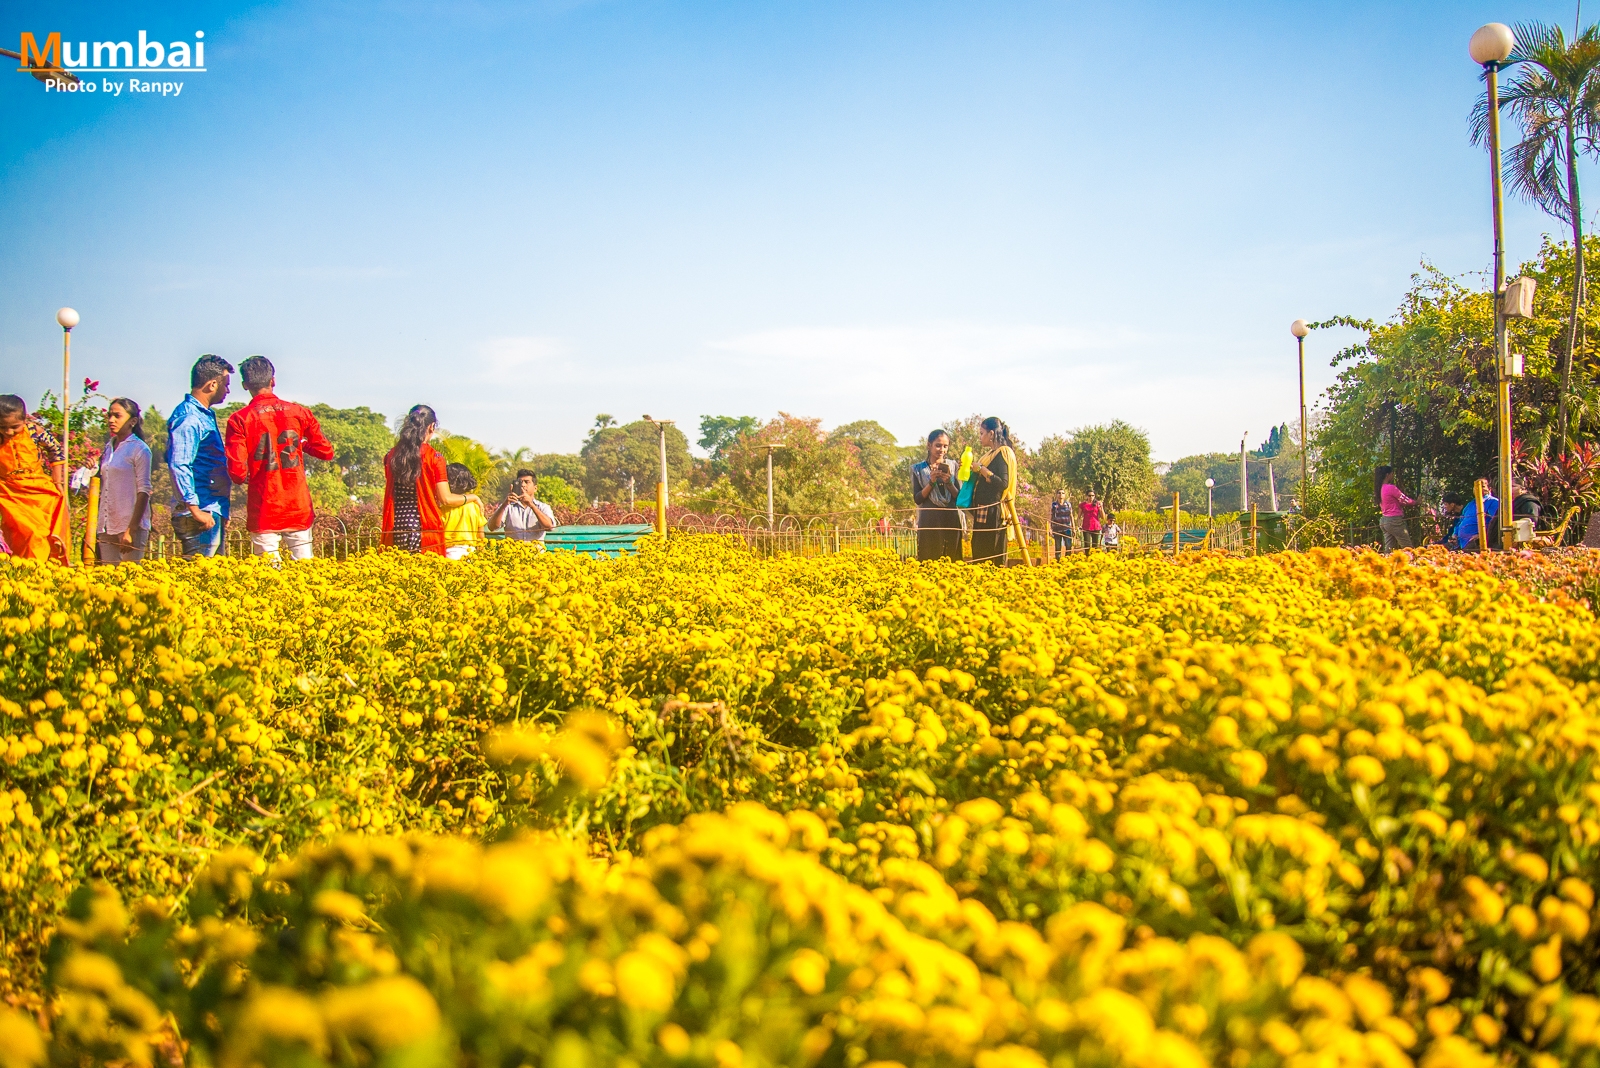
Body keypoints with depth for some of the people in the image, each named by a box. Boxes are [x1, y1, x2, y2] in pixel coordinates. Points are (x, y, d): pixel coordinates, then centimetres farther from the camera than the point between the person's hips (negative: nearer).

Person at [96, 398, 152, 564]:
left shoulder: (139, 449, -4)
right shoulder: (108, 448, 14)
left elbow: (143, 491, -9)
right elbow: (103, 489, 16)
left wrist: (131, 530, -14)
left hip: (130, 526, -6)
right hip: (106, 528, 6)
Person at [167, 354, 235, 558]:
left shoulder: (205, 416, 18)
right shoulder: (189, 419, -13)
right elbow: (179, 466, -22)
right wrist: (195, 510, -23)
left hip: (212, 511, 10)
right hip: (201, 513, -10)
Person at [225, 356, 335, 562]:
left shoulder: (239, 420, -6)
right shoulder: (298, 413, 2)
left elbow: (237, 471, -11)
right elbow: (326, 451, 8)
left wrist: (252, 478, 11)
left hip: (264, 512, -2)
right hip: (299, 508, 2)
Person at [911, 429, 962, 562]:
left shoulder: (953, 466, 8)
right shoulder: (919, 470, 6)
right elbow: (917, 499, 0)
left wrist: (948, 482, -12)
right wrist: (931, 482, -13)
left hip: (951, 521, 1)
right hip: (929, 522, -1)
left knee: (951, 560, 1)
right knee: (929, 561, -2)